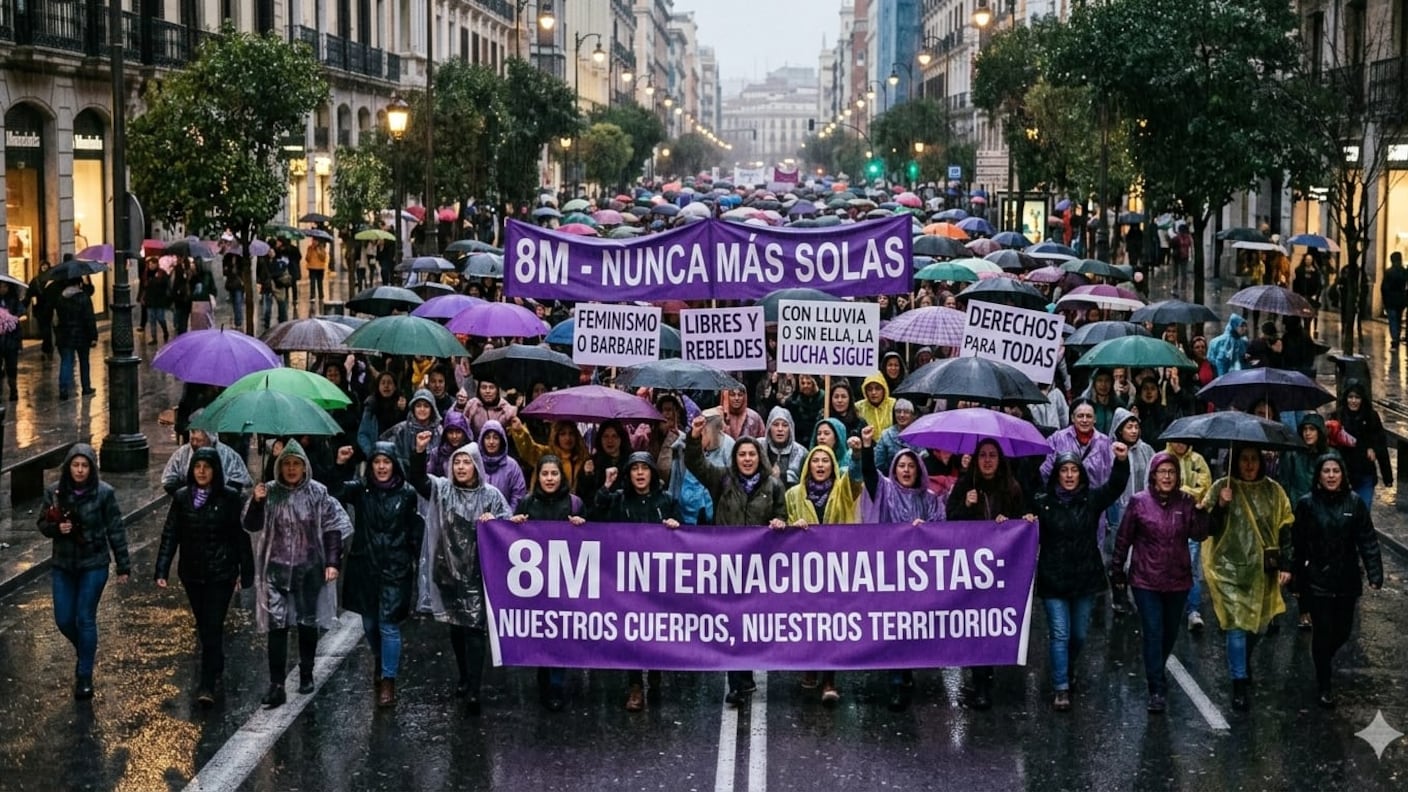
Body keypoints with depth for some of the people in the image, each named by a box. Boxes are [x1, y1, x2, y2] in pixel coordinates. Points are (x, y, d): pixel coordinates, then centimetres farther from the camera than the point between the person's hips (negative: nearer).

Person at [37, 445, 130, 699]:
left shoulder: (104, 493, -11)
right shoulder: (54, 492, -4)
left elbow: (116, 530, -6)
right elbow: (42, 524, 7)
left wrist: (123, 565, -4)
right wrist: (56, 528, -17)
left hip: (94, 565, -3)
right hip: (63, 564, 3)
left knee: (85, 619, -2)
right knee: (64, 620, 7)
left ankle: (85, 677, 9)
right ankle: (85, 652, 38)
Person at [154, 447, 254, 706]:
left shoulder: (230, 497, -7)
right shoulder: (182, 497, 1)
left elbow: (242, 536, -4)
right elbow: (170, 535, 1)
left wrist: (245, 573, -5)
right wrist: (162, 570, -6)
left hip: (221, 573, -4)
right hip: (192, 573, 4)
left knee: (213, 626, -8)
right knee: (203, 626, 15)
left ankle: (208, 686, -9)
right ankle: (216, 667, 36)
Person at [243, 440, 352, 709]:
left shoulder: (317, 493, -3)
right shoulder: (269, 492, 0)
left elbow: (333, 527, 0)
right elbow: (251, 526, 1)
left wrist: (333, 562, -6)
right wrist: (256, 502, -16)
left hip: (309, 569, 0)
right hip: (276, 569, 0)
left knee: (308, 624, 11)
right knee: (277, 626, -6)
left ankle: (306, 676, 30)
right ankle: (276, 686, -6)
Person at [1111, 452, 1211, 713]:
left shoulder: (1185, 502, -1)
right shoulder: (1139, 502, -5)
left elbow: (1199, 535, -10)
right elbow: (1123, 538, 1)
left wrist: (1199, 508, -22)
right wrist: (1117, 571, 4)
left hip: (1178, 580, 3)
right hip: (1146, 580, -3)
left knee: (1170, 633, 16)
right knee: (1153, 633, -7)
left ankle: (1156, 673, 40)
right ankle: (1157, 690, -4)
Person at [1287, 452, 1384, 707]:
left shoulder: (1354, 503, -2)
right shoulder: (1307, 504, -5)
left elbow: (1368, 541, -3)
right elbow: (1297, 543, -2)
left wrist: (1375, 575, -10)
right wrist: (1293, 575, -1)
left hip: (1347, 580, 2)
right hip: (1317, 579, -2)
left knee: (1343, 631, 9)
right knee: (1323, 631, 1)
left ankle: (1323, 661, 40)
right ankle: (1323, 687, 15)